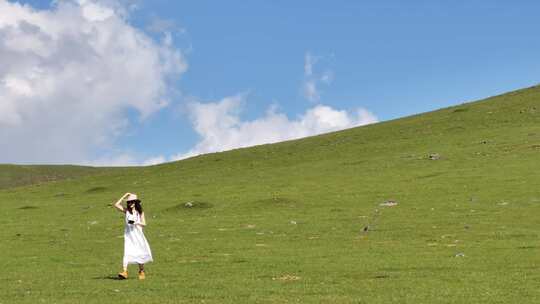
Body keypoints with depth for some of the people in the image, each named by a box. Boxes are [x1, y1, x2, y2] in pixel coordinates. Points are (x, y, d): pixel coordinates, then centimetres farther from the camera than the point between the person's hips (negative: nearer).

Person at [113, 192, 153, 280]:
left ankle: (141, 271, 20)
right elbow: (116, 205, -8)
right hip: (128, 235, 0)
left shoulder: (140, 212, 2)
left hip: (137, 234, 0)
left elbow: (144, 223, -1)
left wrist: (136, 223, -19)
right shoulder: (126, 210, 3)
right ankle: (125, 272, -20)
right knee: (127, 253, -13)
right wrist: (124, 196, -6)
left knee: (140, 253, 6)